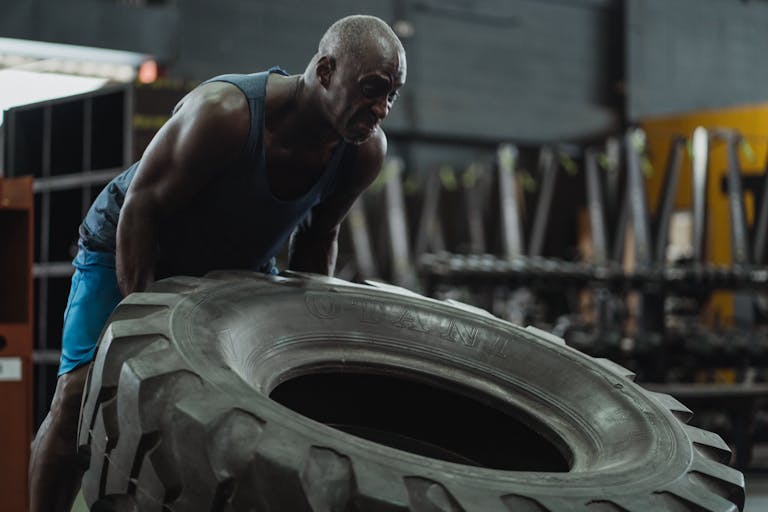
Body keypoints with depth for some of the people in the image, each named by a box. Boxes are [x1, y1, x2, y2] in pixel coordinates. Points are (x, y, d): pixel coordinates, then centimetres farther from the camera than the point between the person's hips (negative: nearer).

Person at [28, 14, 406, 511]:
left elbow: (318, 237, 0)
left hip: (241, 265, 5)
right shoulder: (224, 111, -37)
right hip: (129, 251, -5)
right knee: (80, 392, -16)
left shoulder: (367, 152, -19)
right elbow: (142, 206, -28)